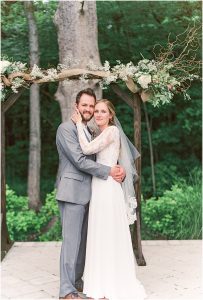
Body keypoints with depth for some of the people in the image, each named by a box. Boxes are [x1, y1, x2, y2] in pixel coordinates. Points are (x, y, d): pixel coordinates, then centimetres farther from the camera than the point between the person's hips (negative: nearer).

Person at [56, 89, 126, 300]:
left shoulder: (89, 131, 19)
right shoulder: (66, 128, -8)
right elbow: (79, 160, -16)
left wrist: (119, 170, -6)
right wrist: (109, 172, -14)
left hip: (87, 193, 8)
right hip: (72, 192, -8)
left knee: (82, 240, 13)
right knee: (71, 240, -6)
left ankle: (77, 280, 26)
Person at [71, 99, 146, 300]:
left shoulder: (112, 130, -9)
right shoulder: (101, 135, 17)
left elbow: (87, 149, -19)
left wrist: (79, 123, -10)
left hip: (107, 190, -9)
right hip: (99, 190, 9)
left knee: (109, 236, -2)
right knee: (101, 237, 13)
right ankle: (104, 284, 24)